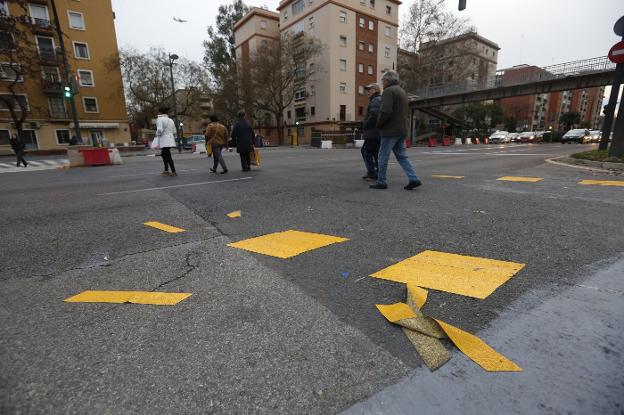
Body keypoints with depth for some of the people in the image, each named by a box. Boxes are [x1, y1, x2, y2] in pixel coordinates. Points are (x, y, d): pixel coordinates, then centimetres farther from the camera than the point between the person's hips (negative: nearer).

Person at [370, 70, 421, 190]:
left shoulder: (389, 91, -9)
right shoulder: (402, 91, 21)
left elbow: (386, 111, -23)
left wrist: (379, 124, -7)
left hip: (390, 130, -9)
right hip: (402, 130, 9)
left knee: (383, 157, 0)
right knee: (402, 156, 10)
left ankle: (381, 182, 6)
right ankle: (414, 179, 2)